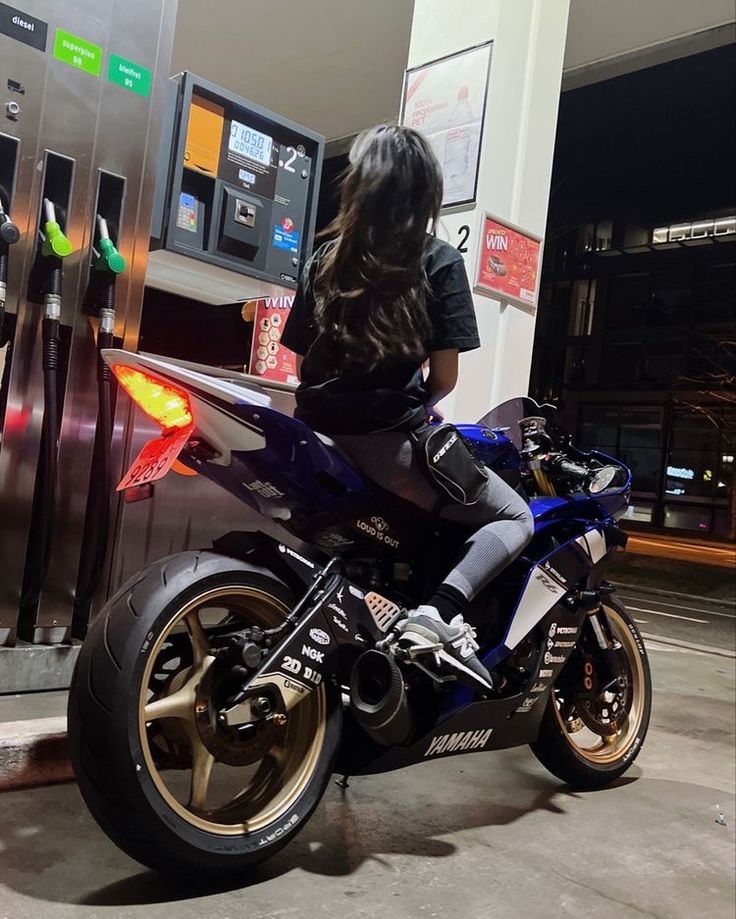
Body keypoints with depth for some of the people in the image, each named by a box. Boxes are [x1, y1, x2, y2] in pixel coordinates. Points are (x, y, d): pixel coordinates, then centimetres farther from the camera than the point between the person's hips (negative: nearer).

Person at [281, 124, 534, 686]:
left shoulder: (323, 261, 10)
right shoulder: (439, 262, -3)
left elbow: (302, 361, 9)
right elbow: (444, 376, -6)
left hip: (322, 431, 6)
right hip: (388, 440, -6)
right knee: (516, 518, 7)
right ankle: (441, 611, -16)